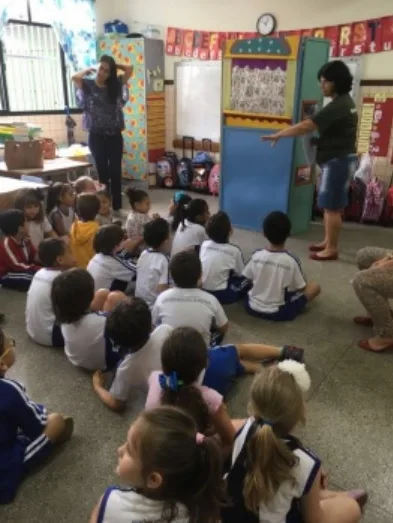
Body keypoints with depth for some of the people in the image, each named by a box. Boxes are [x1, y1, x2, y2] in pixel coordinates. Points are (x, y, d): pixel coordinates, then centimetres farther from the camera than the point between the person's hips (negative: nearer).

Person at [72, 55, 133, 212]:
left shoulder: (115, 85, 8)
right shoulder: (88, 85, 1)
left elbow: (129, 69, 0)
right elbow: (75, 78, -18)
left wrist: (114, 65, 9)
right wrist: (87, 70, 0)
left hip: (114, 135, 2)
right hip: (97, 136, -2)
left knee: (116, 171, 3)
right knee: (102, 171, 2)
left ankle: (117, 206, 11)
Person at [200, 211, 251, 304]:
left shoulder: (204, 244, 0)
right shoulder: (234, 250, -11)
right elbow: (241, 273, 4)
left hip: (201, 291, 5)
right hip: (220, 295, -5)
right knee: (246, 279, 13)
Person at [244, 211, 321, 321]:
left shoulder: (256, 256, -10)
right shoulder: (292, 261, -19)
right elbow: (301, 288, -7)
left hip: (252, 307, 3)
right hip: (278, 313, -2)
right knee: (315, 286, 8)